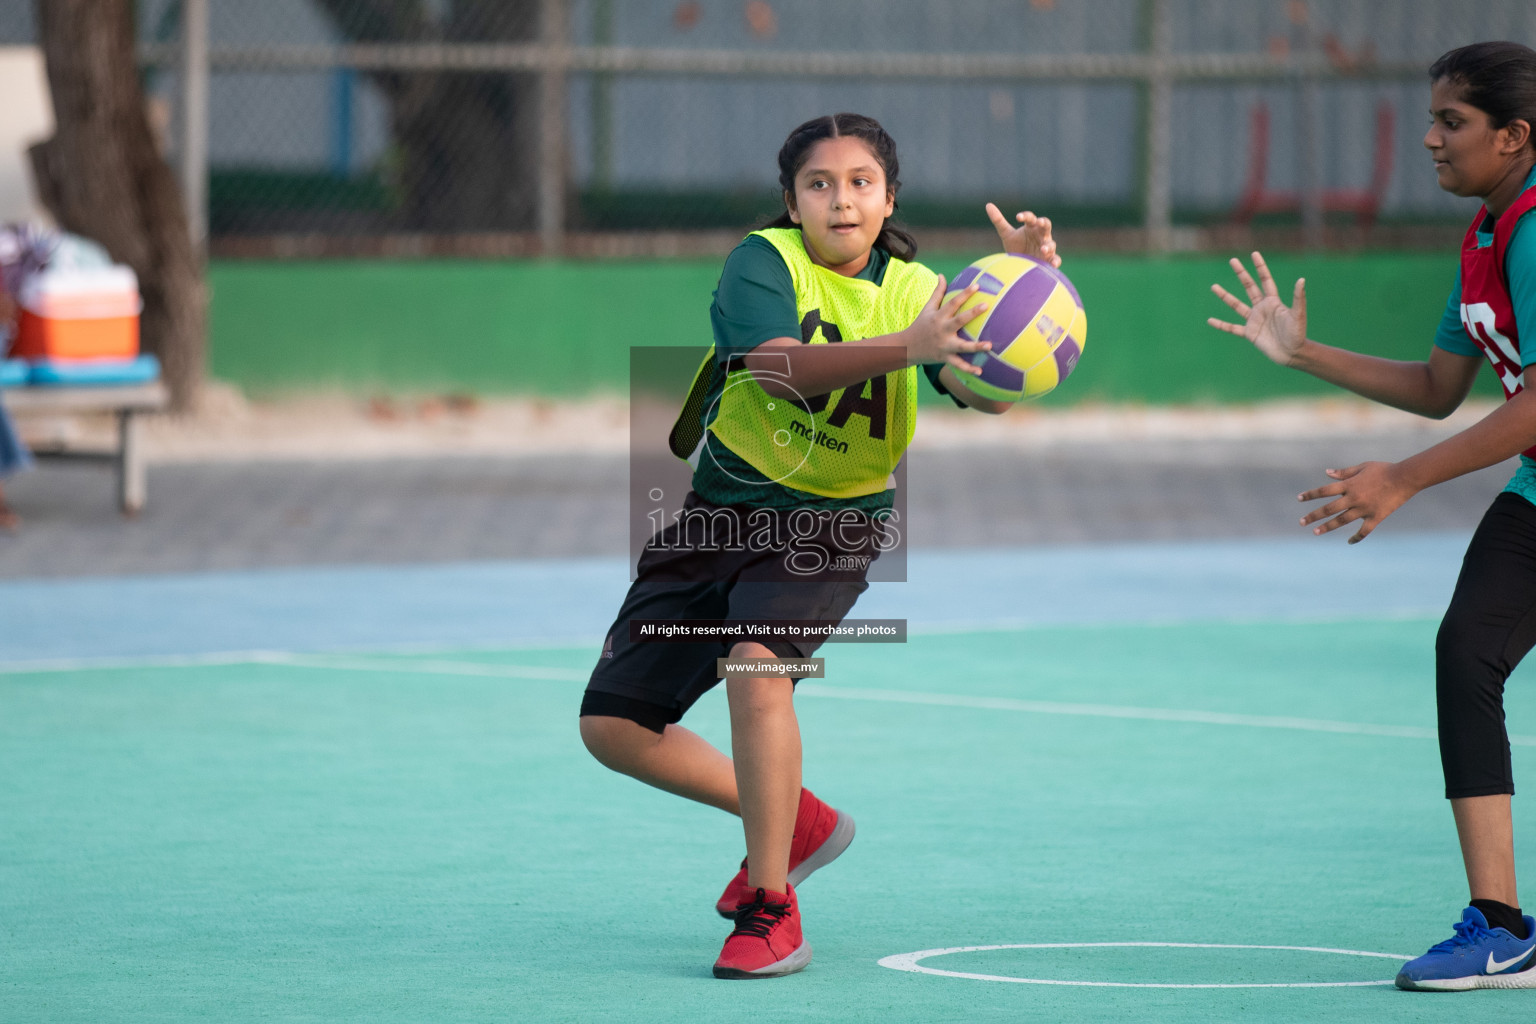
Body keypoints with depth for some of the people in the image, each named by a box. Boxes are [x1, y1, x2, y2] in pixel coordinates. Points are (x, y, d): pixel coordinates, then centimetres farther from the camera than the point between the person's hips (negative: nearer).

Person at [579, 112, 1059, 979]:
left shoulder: (914, 290, -6)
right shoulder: (764, 262, -12)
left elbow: (988, 391, -22)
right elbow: (780, 368, -31)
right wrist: (905, 346, -47)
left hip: (831, 523, -2)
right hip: (720, 511, 2)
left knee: (756, 663, -32)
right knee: (613, 726, 2)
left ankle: (772, 913, -20)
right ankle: (796, 822, 24)